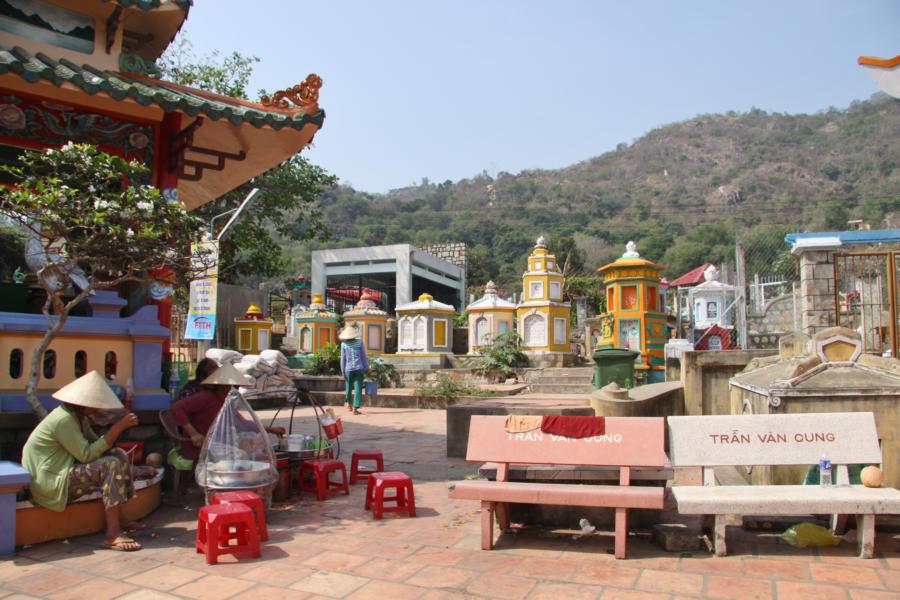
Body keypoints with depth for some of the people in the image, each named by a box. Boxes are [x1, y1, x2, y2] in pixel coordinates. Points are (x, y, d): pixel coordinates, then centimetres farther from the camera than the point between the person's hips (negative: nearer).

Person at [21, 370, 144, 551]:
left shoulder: (80, 417, 9)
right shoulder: (63, 420, -22)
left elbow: (97, 444, 10)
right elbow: (86, 455, -26)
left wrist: (119, 427, -6)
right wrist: (118, 427, -26)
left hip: (66, 471, 10)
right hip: (50, 483, -10)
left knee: (118, 454, 2)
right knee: (112, 465, -24)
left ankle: (118, 520, 1)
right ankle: (112, 534, -28)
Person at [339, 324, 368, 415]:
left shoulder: (344, 344, 0)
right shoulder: (359, 343, -1)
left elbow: (343, 358, 1)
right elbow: (363, 356, 2)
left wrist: (342, 371, 7)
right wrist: (366, 368, 10)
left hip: (348, 369, 1)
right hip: (359, 368, -1)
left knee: (348, 386, 21)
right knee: (358, 388, 0)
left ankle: (347, 402, 37)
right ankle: (355, 408, -4)